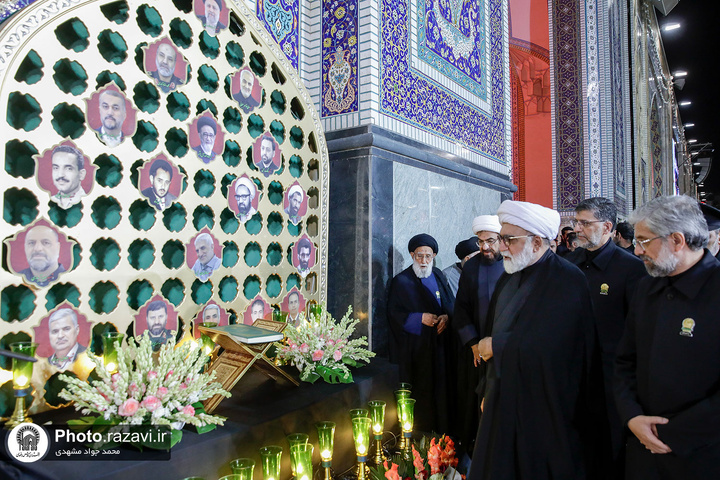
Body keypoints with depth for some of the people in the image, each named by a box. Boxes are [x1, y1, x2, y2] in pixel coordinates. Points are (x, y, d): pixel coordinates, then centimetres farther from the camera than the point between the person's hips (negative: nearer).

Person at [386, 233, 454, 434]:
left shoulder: (438, 276, 12)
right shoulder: (401, 281, -4)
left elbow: (450, 303, 15)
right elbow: (394, 314, -7)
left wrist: (446, 316, -6)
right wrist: (420, 319, -17)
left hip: (438, 344, 5)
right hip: (414, 348, -4)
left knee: (439, 389, 6)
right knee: (418, 394, -3)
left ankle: (441, 432, 19)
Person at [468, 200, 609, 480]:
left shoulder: (567, 281, -18)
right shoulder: (509, 279, 6)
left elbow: (546, 347, -27)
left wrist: (495, 346, -13)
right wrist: (488, 392, 12)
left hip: (547, 412, -7)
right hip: (503, 403, 7)